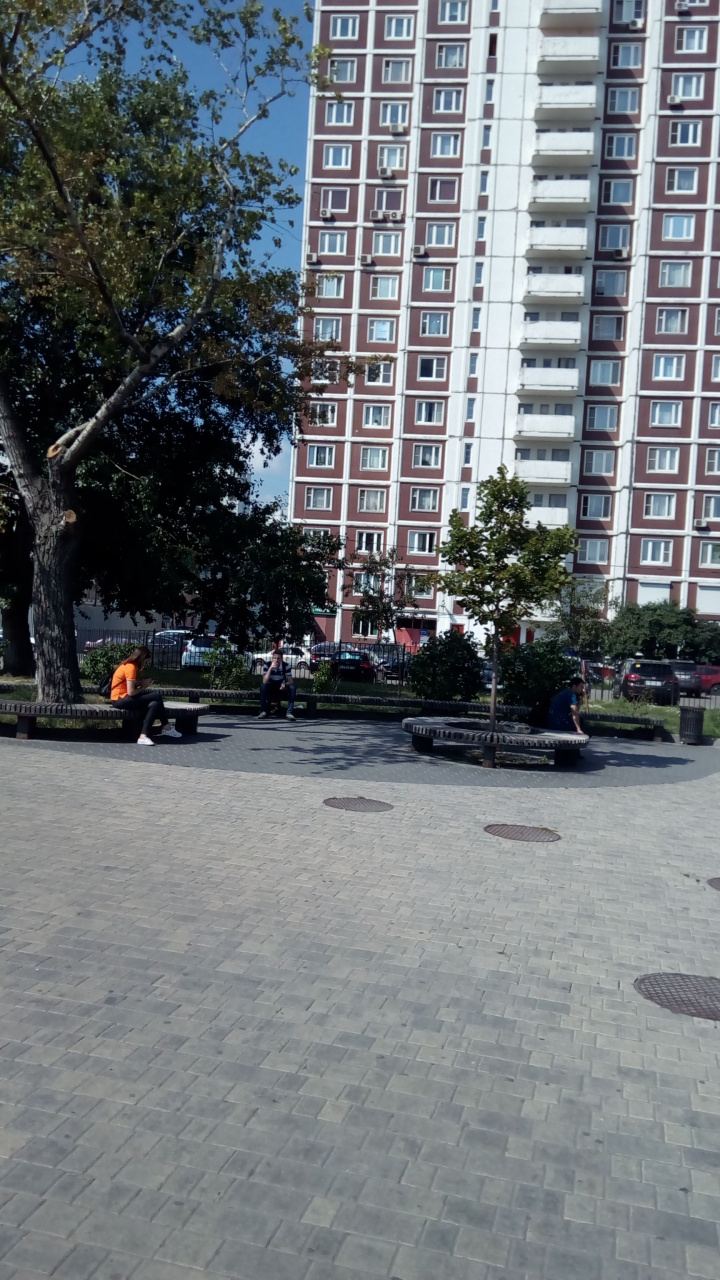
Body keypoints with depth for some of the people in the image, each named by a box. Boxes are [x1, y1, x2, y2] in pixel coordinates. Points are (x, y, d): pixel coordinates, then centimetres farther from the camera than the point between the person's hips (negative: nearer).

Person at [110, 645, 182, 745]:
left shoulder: (129, 665, 13)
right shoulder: (130, 667, -17)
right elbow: (131, 692, -22)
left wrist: (141, 683, -6)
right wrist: (142, 687, -5)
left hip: (123, 698, 10)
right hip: (121, 699, -10)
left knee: (155, 704, -4)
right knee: (157, 695, -12)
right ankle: (166, 727, -4)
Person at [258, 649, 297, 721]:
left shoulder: (286, 665, -14)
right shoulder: (267, 665, -17)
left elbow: (290, 681, -14)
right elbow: (264, 682, -27)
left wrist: (285, 684, -39)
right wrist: (270, 668, -37)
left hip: (281, 687, 1)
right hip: (271, 688, -1)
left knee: (292, 688, -29)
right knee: (263, 686, -33)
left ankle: (289, 712, -28)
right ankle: (263, 711, -28)